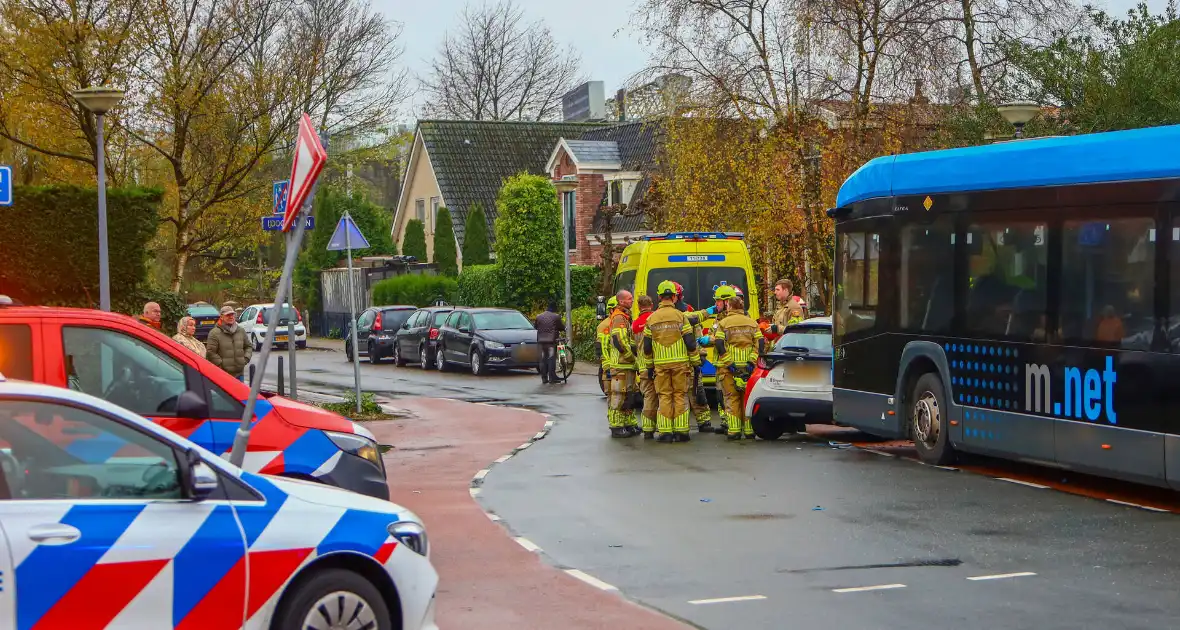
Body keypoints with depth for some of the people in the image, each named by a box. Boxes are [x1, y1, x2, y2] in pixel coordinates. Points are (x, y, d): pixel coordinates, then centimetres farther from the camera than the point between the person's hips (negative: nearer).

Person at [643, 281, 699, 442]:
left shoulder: (651, 319, 3)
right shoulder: (681, 316, -4)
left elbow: (646, 347, 4)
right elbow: (690, 342, -6)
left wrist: (650, 366, 14)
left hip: (660, 364, 1)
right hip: (680, 363, -1)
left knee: (664, 397, 5)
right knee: (680, 396, 4)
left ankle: (665, 432, 1)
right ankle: (681, 431, 3)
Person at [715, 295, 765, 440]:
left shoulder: (723, 323, 2)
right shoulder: (752, 323, 10)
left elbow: (719, 344, -10)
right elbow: (760, 343, 0)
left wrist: (728, 362, -10)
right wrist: (752, 360, -5)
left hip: (729, 367, -2)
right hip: (748, 367, 2)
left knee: (731, 398, 2)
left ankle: (734, 430, -4)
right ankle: (749, 430, 7)